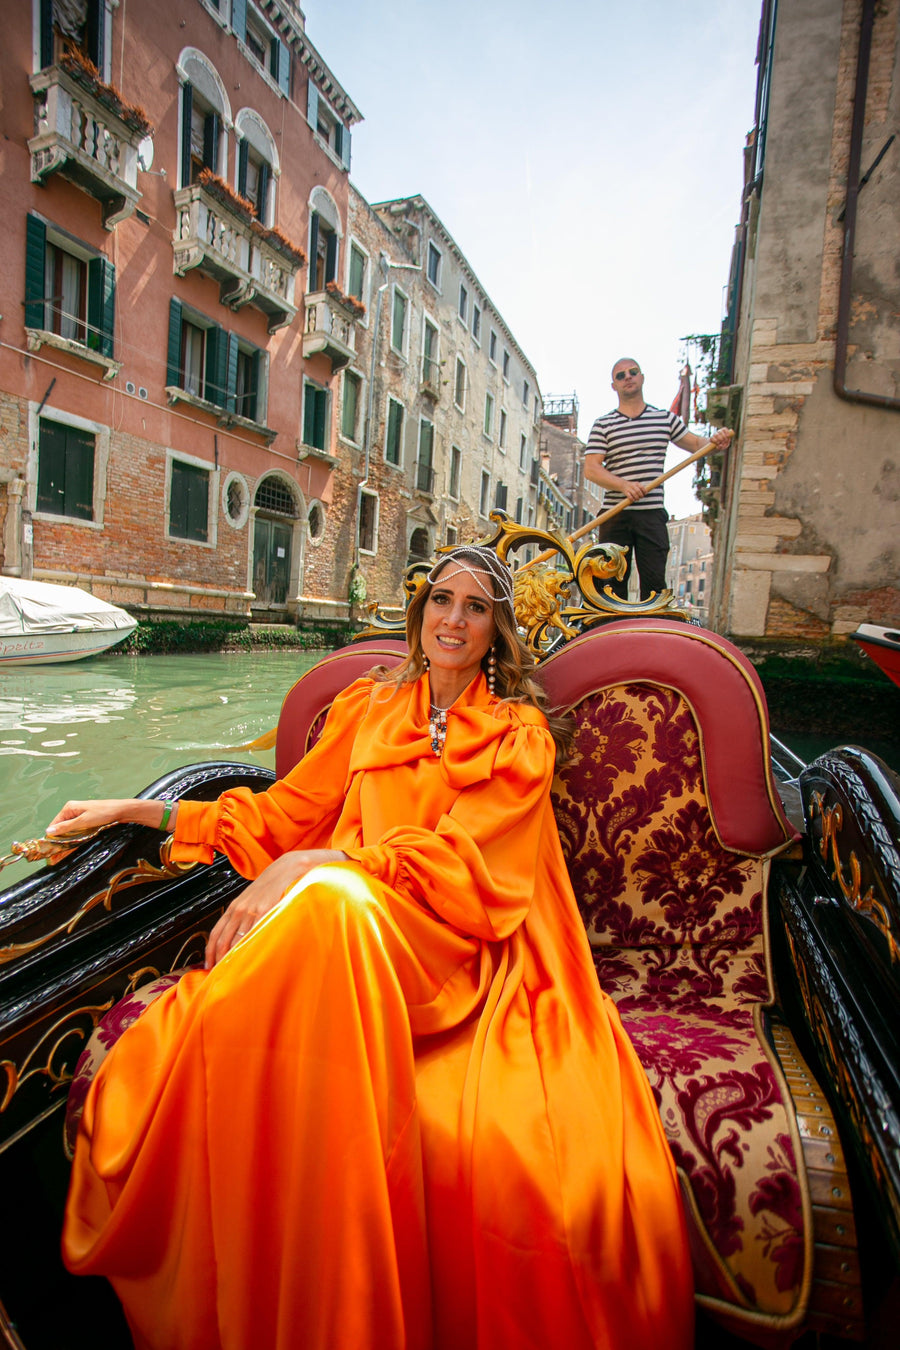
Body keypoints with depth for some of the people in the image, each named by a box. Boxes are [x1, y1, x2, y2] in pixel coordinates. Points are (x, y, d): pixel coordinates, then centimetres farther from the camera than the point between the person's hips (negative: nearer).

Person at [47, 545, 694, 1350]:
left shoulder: (521, 735, 9)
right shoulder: (369, 707, 20)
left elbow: (459, 859, -6)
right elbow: (286, 813, 21)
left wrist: (315, 865, -19)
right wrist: (141, 810, 18)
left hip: (451, 950, -3)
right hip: (335, 926, 3)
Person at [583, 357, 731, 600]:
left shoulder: (666, 419, 14)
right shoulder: (603, 425, 6)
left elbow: (695, 444, 22)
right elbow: (591, 469, -5)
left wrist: (715, 442, -2)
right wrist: (624, 485, -21)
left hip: (652, 515, 1)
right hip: (615, 515, -1)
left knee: (654, 581, -4)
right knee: (613, 581, -1)